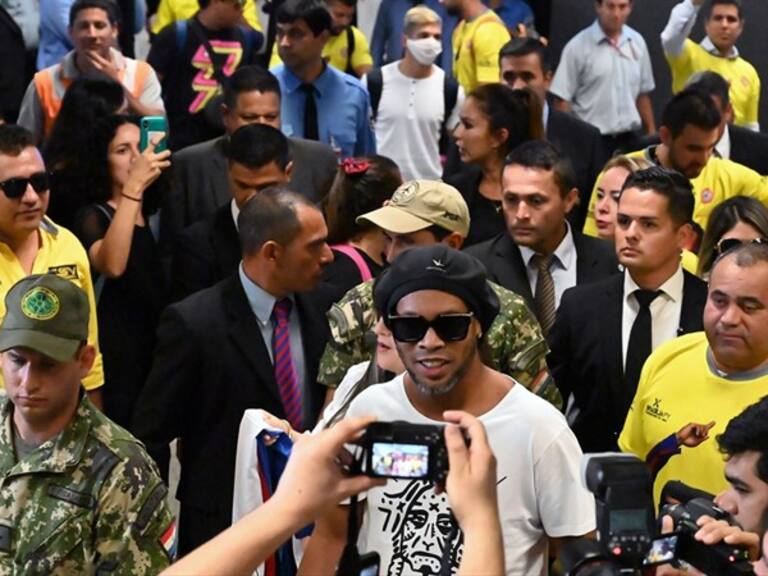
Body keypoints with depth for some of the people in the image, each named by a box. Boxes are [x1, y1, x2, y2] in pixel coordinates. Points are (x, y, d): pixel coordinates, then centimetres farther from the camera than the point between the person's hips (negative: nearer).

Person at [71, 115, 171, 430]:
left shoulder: (156, 214, 9)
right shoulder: (93, 217, -8)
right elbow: (111, 265, -32)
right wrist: (133, 187, -33)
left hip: (159, 356, 6)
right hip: (116, 363, -6)